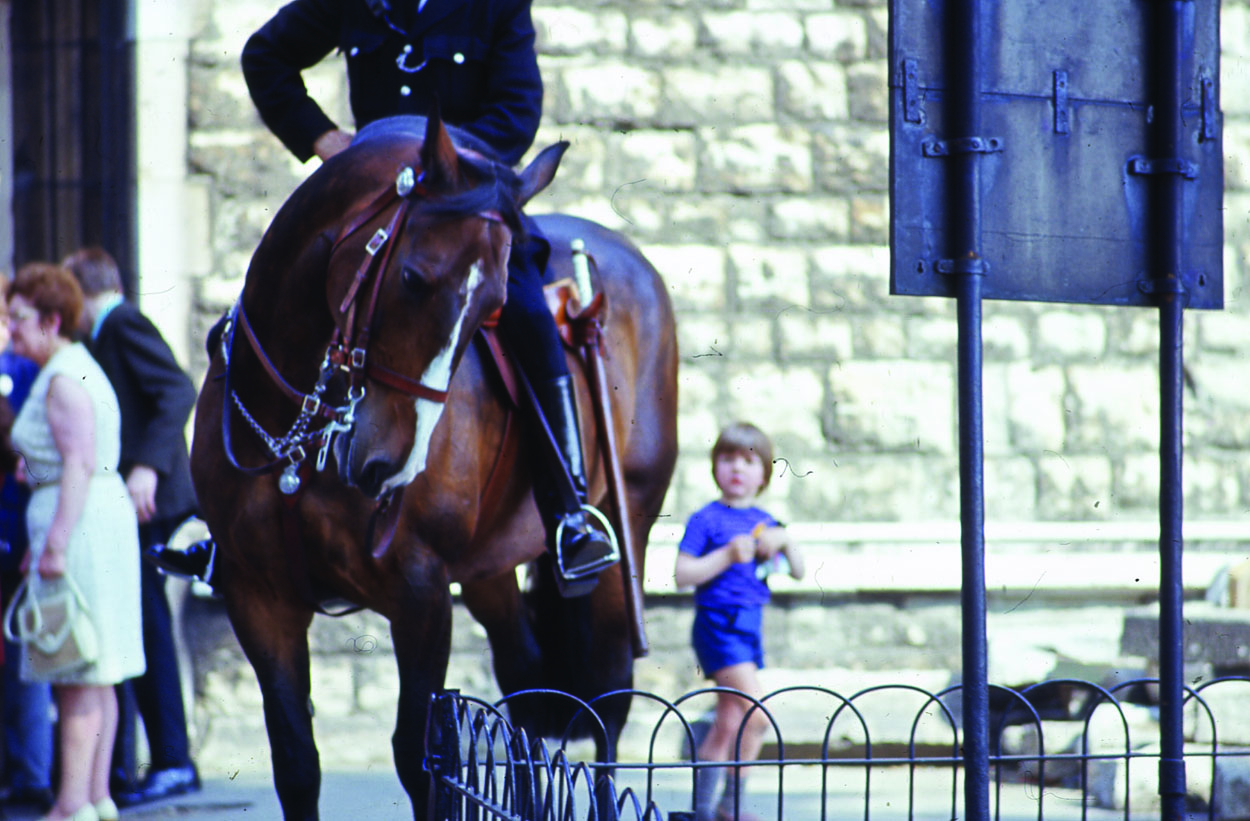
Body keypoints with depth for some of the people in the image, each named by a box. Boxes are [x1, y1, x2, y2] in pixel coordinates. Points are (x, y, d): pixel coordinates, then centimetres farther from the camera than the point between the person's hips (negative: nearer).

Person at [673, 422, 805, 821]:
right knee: (759, 714, -17)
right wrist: (728, 556, -19)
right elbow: (682, 574, -12)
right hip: (718, 624, -7)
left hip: (751, 627, 7)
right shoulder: (707, 519, -5)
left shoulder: (764, 522, 12)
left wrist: (786, 542, -5)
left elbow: (798, 572, 14)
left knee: (729, 724, 10)